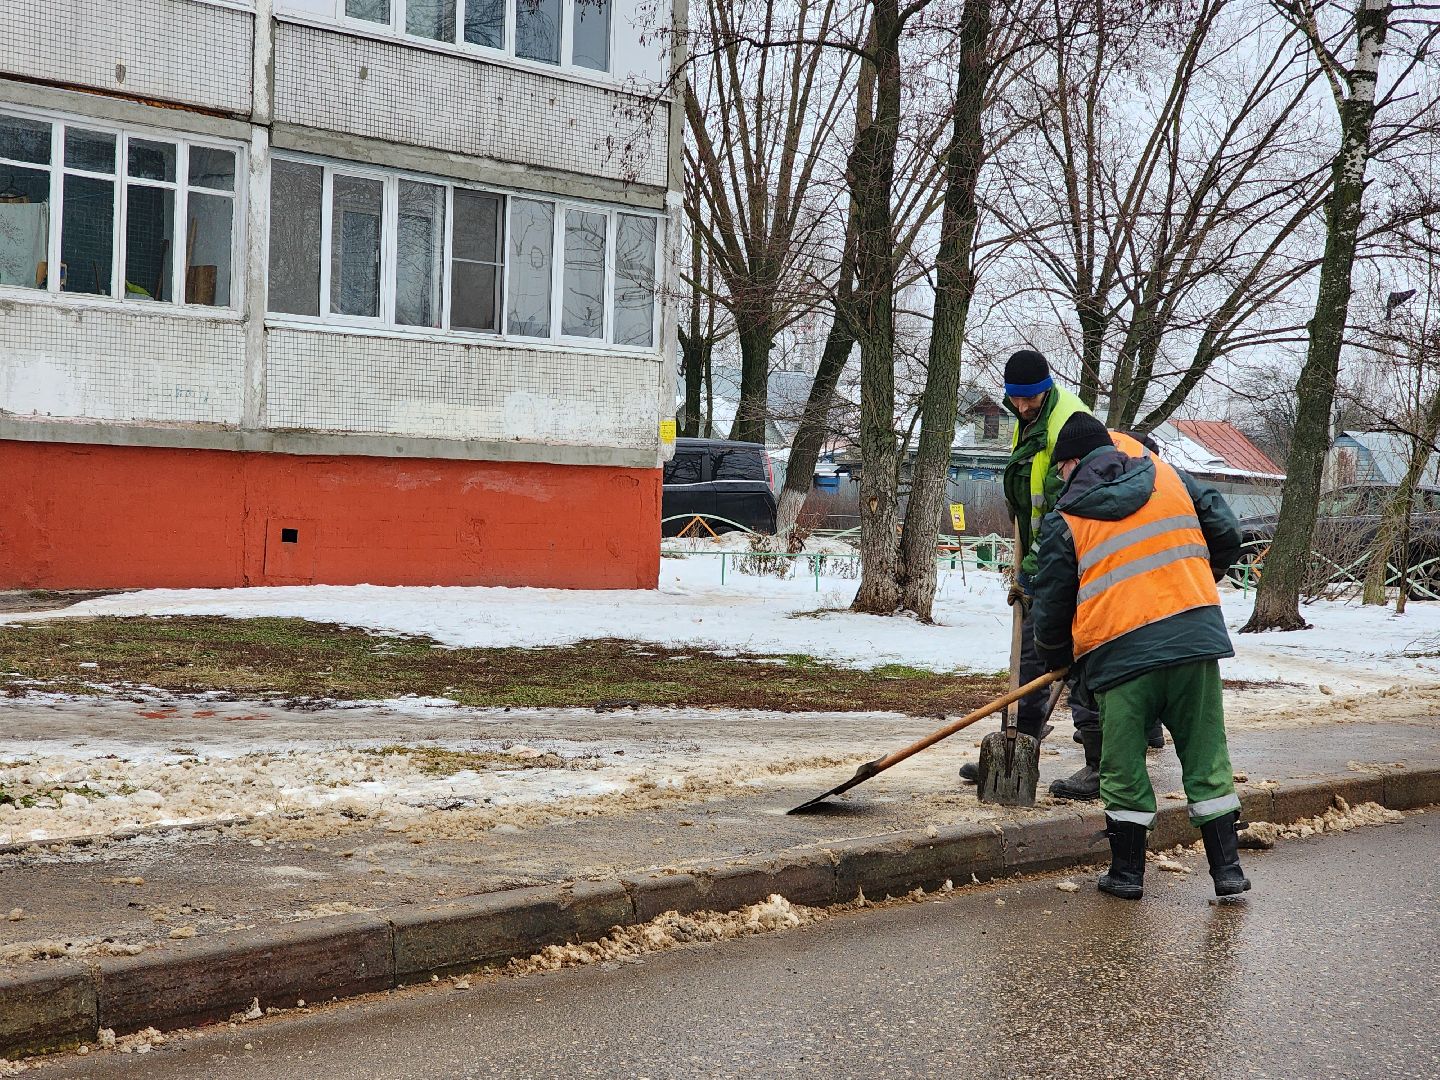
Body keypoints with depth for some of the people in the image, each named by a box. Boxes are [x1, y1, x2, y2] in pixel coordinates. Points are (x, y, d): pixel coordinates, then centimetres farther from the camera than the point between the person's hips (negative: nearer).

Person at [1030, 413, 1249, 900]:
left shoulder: (1064, 520, 3)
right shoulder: (1169, 479, 11)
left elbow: (1051, 604, 7)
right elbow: (1227, 533, 12)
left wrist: (1054, 658, 25)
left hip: (1122, 651, -3)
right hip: (1196, 636, 3)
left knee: (1124, 766, 10)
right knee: (1206, 755, 10)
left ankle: (1127, 872, 17)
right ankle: (1227, 868, 10)